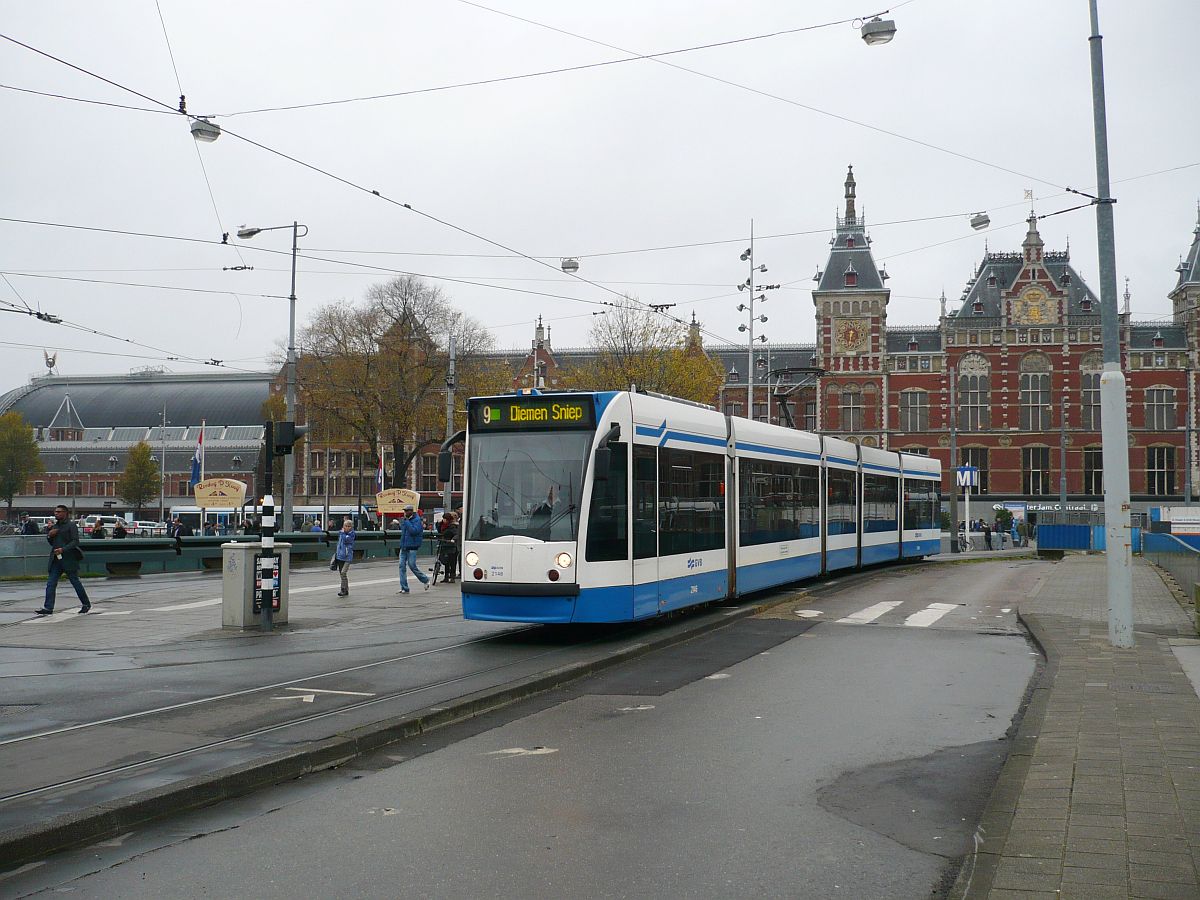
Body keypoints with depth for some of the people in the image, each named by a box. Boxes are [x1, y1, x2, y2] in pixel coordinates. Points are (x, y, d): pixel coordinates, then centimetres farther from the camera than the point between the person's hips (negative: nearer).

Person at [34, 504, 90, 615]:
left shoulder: (71, 525, -6)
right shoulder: (54, 526, 16)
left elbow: (75, 541, -14)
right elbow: (52, 543, 23)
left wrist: (63, 549, -25)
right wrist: (49, 535, 2)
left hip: (69, 559, -7)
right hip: (56, 559, 7)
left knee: (75, 582, 2)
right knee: (51, 583, -3)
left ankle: (86, 604, 16)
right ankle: (48, 608, -6)